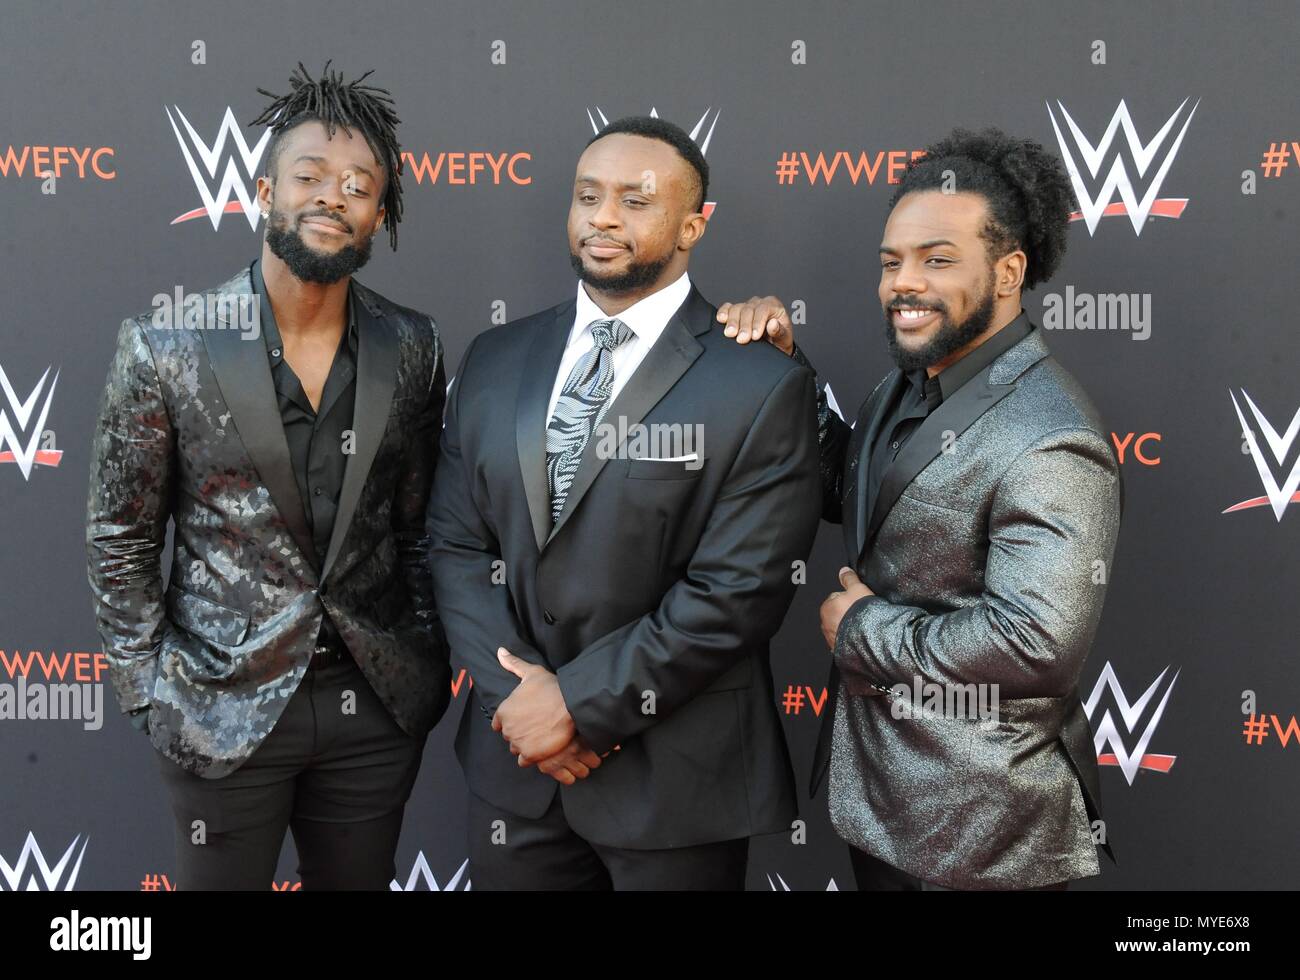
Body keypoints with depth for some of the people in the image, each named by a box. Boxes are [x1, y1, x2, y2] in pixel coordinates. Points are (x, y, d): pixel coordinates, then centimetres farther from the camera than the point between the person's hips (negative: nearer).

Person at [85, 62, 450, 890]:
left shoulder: (412, 349, -1)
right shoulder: (166, 348, -9)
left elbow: (418, 525, 7)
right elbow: (121, 538, -2)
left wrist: (430, 669, 6)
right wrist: (150, 691, -4)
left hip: (378, 704, 3)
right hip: (224, 708, -2)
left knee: (359, 882, 17)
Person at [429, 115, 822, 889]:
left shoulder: (762, 384, -11)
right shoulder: (496, 362, 4)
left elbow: (739, 590, -16)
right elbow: (457, 545, 3)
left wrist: (581, 702, -15)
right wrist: (519, 694, -9)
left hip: (676, 779, -3)